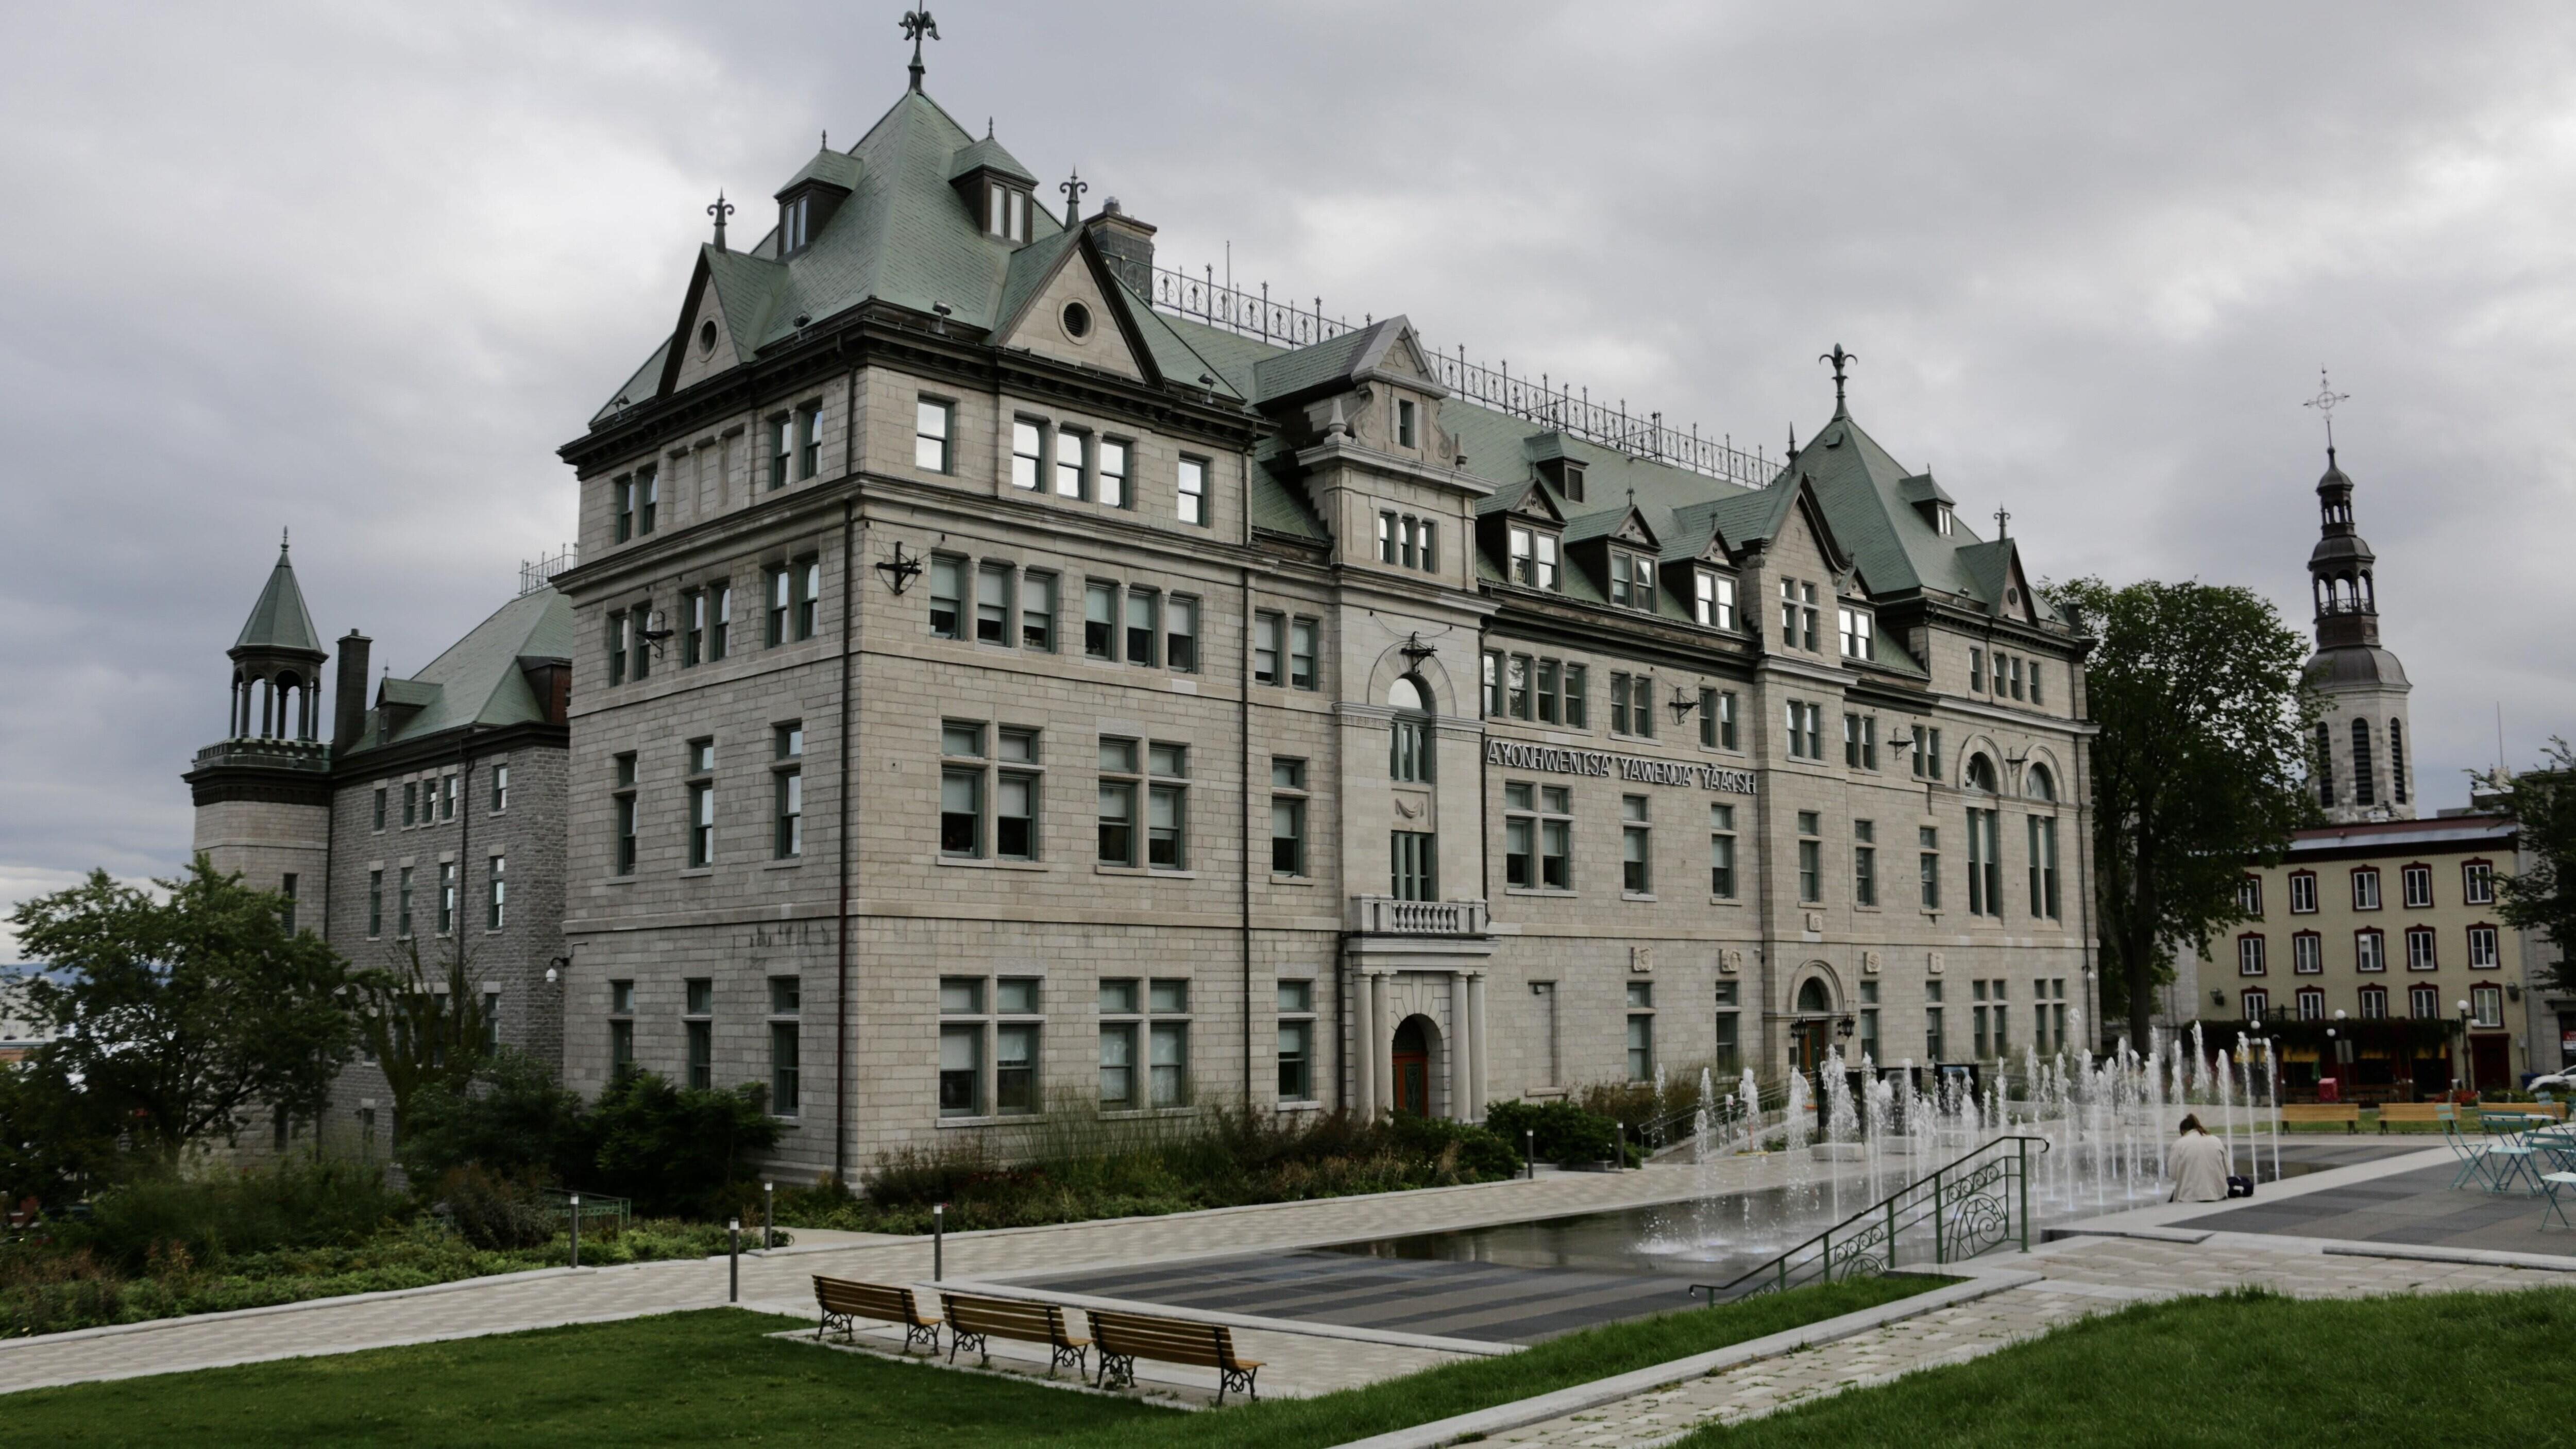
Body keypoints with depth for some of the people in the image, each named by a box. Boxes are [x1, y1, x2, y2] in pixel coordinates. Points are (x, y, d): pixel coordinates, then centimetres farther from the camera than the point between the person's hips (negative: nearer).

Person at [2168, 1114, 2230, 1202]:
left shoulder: (2179, 1144, -2)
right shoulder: (2216, 1141, 8)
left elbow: (2173, 1174, -1)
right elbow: (2227, 1170, 12)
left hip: (2191, 1196, -4)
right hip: (2218, 1195, 4)